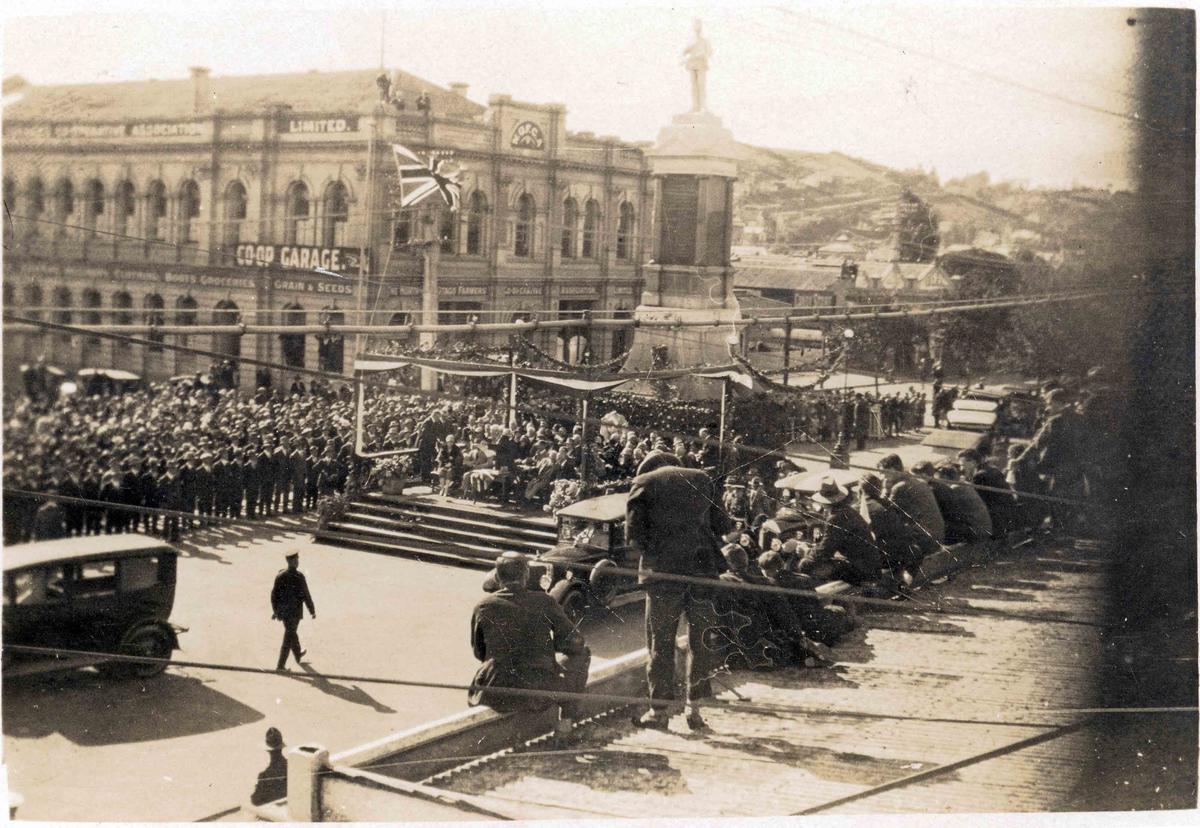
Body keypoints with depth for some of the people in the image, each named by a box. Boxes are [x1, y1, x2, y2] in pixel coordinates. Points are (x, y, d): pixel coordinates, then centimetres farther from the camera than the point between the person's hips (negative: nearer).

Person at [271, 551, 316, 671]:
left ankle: (298, 655, 45)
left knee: (291, 631, 25)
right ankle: (280, 665, 2)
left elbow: (274, 594, 1)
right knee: (288, 638, 2)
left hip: (283, 610, 6)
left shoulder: (280, 575, -4)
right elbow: (306, 595, -15)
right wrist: (312, 611, -4)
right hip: (294, 611, -6)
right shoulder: (299, 577, -19)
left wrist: (275, 610, 12)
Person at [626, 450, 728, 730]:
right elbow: (720, 525, 13)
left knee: (660, 639, 6)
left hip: (663, 570, -2)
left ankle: (660, 708, 8)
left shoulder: (643, 483, 6)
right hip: (703, 567, 2)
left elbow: (633, 528, -3)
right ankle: (694, 705, 12)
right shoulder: (702, 479, 15)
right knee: (700, 640, 11)